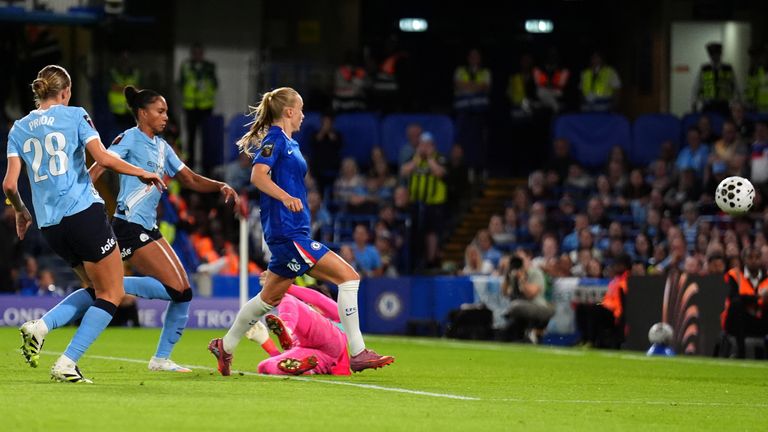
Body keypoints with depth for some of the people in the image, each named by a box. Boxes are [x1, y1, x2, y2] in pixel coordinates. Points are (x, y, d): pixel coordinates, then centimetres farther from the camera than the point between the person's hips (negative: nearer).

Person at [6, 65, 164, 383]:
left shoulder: (19, 129, 11)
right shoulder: (74, 116, -1)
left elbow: (9, 184, 4)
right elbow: (103, 159, -12)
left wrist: (21, 212, 23)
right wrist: (143, 174, 2)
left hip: (49, 224, 6)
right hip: (83, 213, -6)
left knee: (96, 290, 21)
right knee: (111, 294, 3)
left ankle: (39, 327, 1)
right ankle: (67, 364, -7)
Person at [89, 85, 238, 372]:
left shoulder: (162, 146, 18)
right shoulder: (130, 139, -7)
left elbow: (191, 180, 21)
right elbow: (97, 169, -16)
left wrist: (220, 187, 4)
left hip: (149, 229, 9)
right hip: (130, 227, -9)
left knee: (184, 293, 5)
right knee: (176, 290, -17)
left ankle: (162, 358, 13)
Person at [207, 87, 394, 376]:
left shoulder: (288, 143, 18)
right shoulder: (275, 139, -10)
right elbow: (258, 175, -25)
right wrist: (286, 197, -38)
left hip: (290, 232, 11)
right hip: (287, 232, -11)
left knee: (270, 297, 19)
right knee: (348, 276, -14)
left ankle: (225, 347, 30)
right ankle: (358, 354, -15)